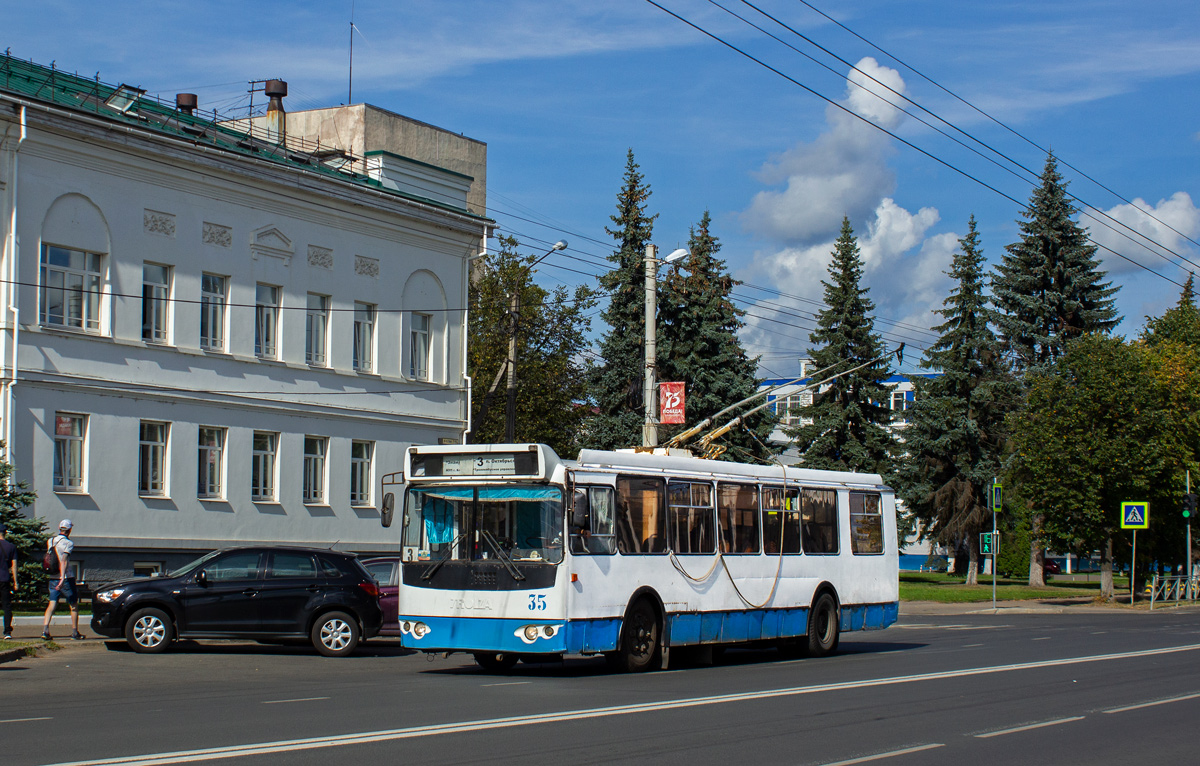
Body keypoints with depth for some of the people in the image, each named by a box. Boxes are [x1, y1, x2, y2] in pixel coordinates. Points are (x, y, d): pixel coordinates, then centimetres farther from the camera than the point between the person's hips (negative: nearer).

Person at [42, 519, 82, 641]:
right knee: (74, 605, 8)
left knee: (52, 604, 3)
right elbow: (64, 561, -23)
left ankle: (45, 630, -14)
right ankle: (75, 632, 11)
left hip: (53, 579, 5)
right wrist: (63, 579, -31)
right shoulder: (68, 543, -13)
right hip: (66, 578, -5)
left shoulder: (50, 541, 7)